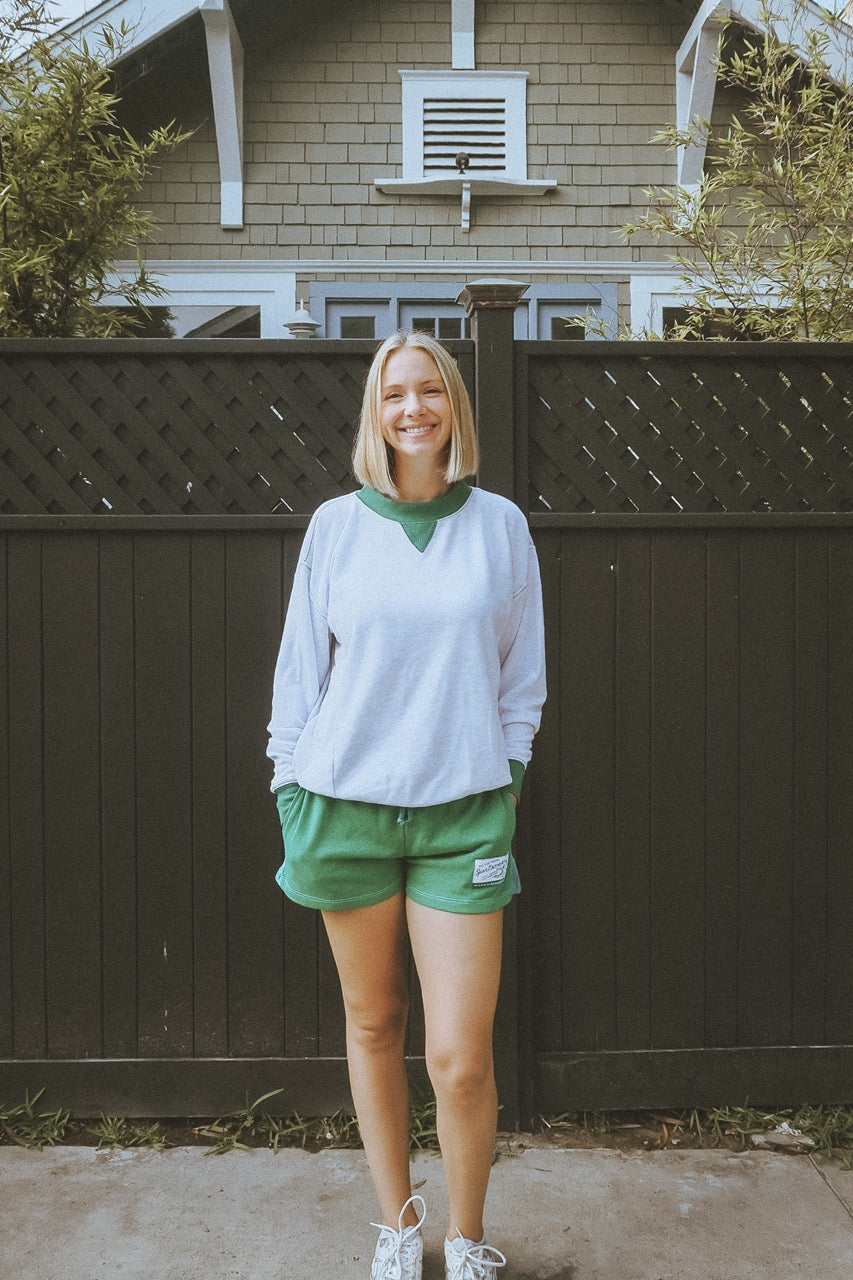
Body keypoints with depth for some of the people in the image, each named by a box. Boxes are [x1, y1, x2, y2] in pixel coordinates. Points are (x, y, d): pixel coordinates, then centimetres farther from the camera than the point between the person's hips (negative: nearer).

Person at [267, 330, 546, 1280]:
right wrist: (292, 789, 3)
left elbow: (523, 673, 10)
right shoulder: (335, 525, 4)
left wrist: (505, 779, 5)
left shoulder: (499, 524, 4)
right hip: (346, 806, 1)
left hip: (463, 810, -1)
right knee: (371, 1025, 12)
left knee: (460, 1058, -2)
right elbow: (300, 666, 7)